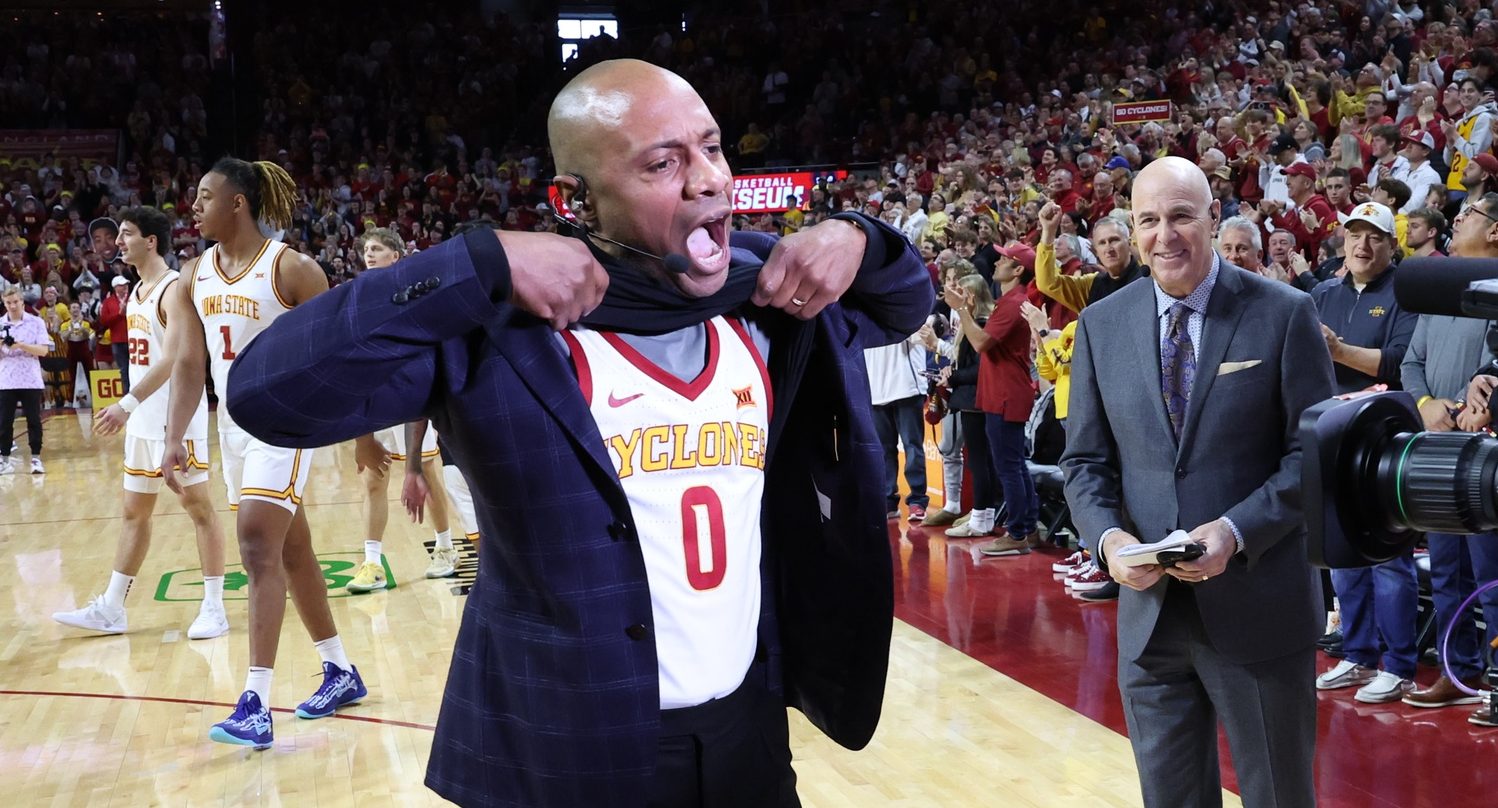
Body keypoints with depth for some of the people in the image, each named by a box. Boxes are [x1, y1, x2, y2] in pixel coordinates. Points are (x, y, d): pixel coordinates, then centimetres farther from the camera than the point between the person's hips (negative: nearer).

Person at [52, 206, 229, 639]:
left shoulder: (174, 289, -15)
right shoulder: (137, 293, 14)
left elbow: (174, 357, -25)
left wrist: (127, 403, -29)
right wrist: (129, 409, 15)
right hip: (143, 420, 9)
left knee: (197, 506, -2)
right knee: (134, 512, 12)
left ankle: (214, 608, 4)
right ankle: (110, 610, 18)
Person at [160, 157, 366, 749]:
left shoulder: (290, 269, -12)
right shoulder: (195, 277, 6)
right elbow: (189, 362, 4)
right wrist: (175, 439, -6)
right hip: (234, 426, 7)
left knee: (258, 548, -16)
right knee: (290, 551, 14)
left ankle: (256, 705, -15)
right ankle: (340, 673, 27)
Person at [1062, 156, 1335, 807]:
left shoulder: (1283, 314, -6)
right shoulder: (1101, 325, 4)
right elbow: (1085, 459, 8)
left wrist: (1236, 531, -18)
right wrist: (1107, 536, -11)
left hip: (1259, 605, -3)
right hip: (1148, 606, 3)